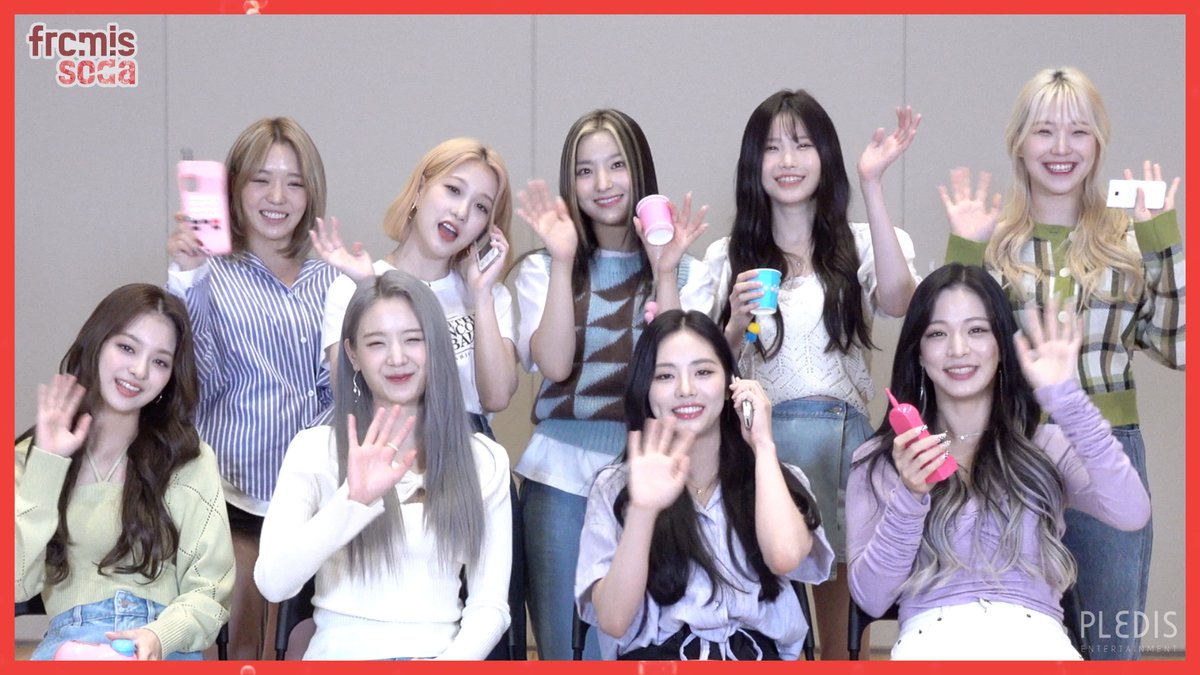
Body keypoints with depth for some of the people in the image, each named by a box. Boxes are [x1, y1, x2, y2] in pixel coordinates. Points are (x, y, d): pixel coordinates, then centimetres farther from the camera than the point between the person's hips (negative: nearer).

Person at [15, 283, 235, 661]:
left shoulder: (189, 458, 7)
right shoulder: (33, 455, 11)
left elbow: (210, 591, 3)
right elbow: (15, 584, -2)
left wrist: (161, 636, -18)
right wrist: (46, 466, -5)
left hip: (162, 645, -1)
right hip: (68, 638, 1)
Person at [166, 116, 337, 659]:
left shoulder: (329, 281, 9)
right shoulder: (211, 276, -2)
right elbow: (196, 384, -14)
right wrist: (184, 282, -22)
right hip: (234, 492, -3)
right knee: (240, 645, 3)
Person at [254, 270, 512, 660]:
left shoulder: (485, 459, 8)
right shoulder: (315, 450, 3)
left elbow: (490, 604, 5)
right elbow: (272, 584, -10)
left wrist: (452, 661, -13)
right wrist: (353, 501, -21)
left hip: (440, 657, 1)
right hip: (341, 656, -1)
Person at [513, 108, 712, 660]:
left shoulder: (688, 272, 7)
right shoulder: (543, 269, 6)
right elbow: (554, 366, -10)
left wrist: (664, 274, -12)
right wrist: (564, 262, -12)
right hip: (564, 476, 0)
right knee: (566, 648, 4)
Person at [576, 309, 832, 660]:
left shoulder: (776, 479, 12)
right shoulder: (614, 486, 9)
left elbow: (785, 557, -12)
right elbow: (613, 621, -4)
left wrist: (763, 444, 0)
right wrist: (642, 510, -16)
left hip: (756, 659, 2)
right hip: (655, 661, -1)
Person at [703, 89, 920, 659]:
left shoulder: (858, 245, 7)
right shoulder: (727, 258, 11)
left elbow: (897, 300, -15)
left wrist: (872, 187, -14)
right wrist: (736, 325, -9)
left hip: (842, 440, -1)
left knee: (840, 594, 2)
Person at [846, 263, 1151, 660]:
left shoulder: (1046, 445, 14)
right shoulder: (880, 459, 14)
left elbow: (1132, 515, -5)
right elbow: (870, 598, 5)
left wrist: (1065, 400, -7)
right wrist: (909, 497, -10)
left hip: (1034, 637, 1)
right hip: (932, 637, -1)